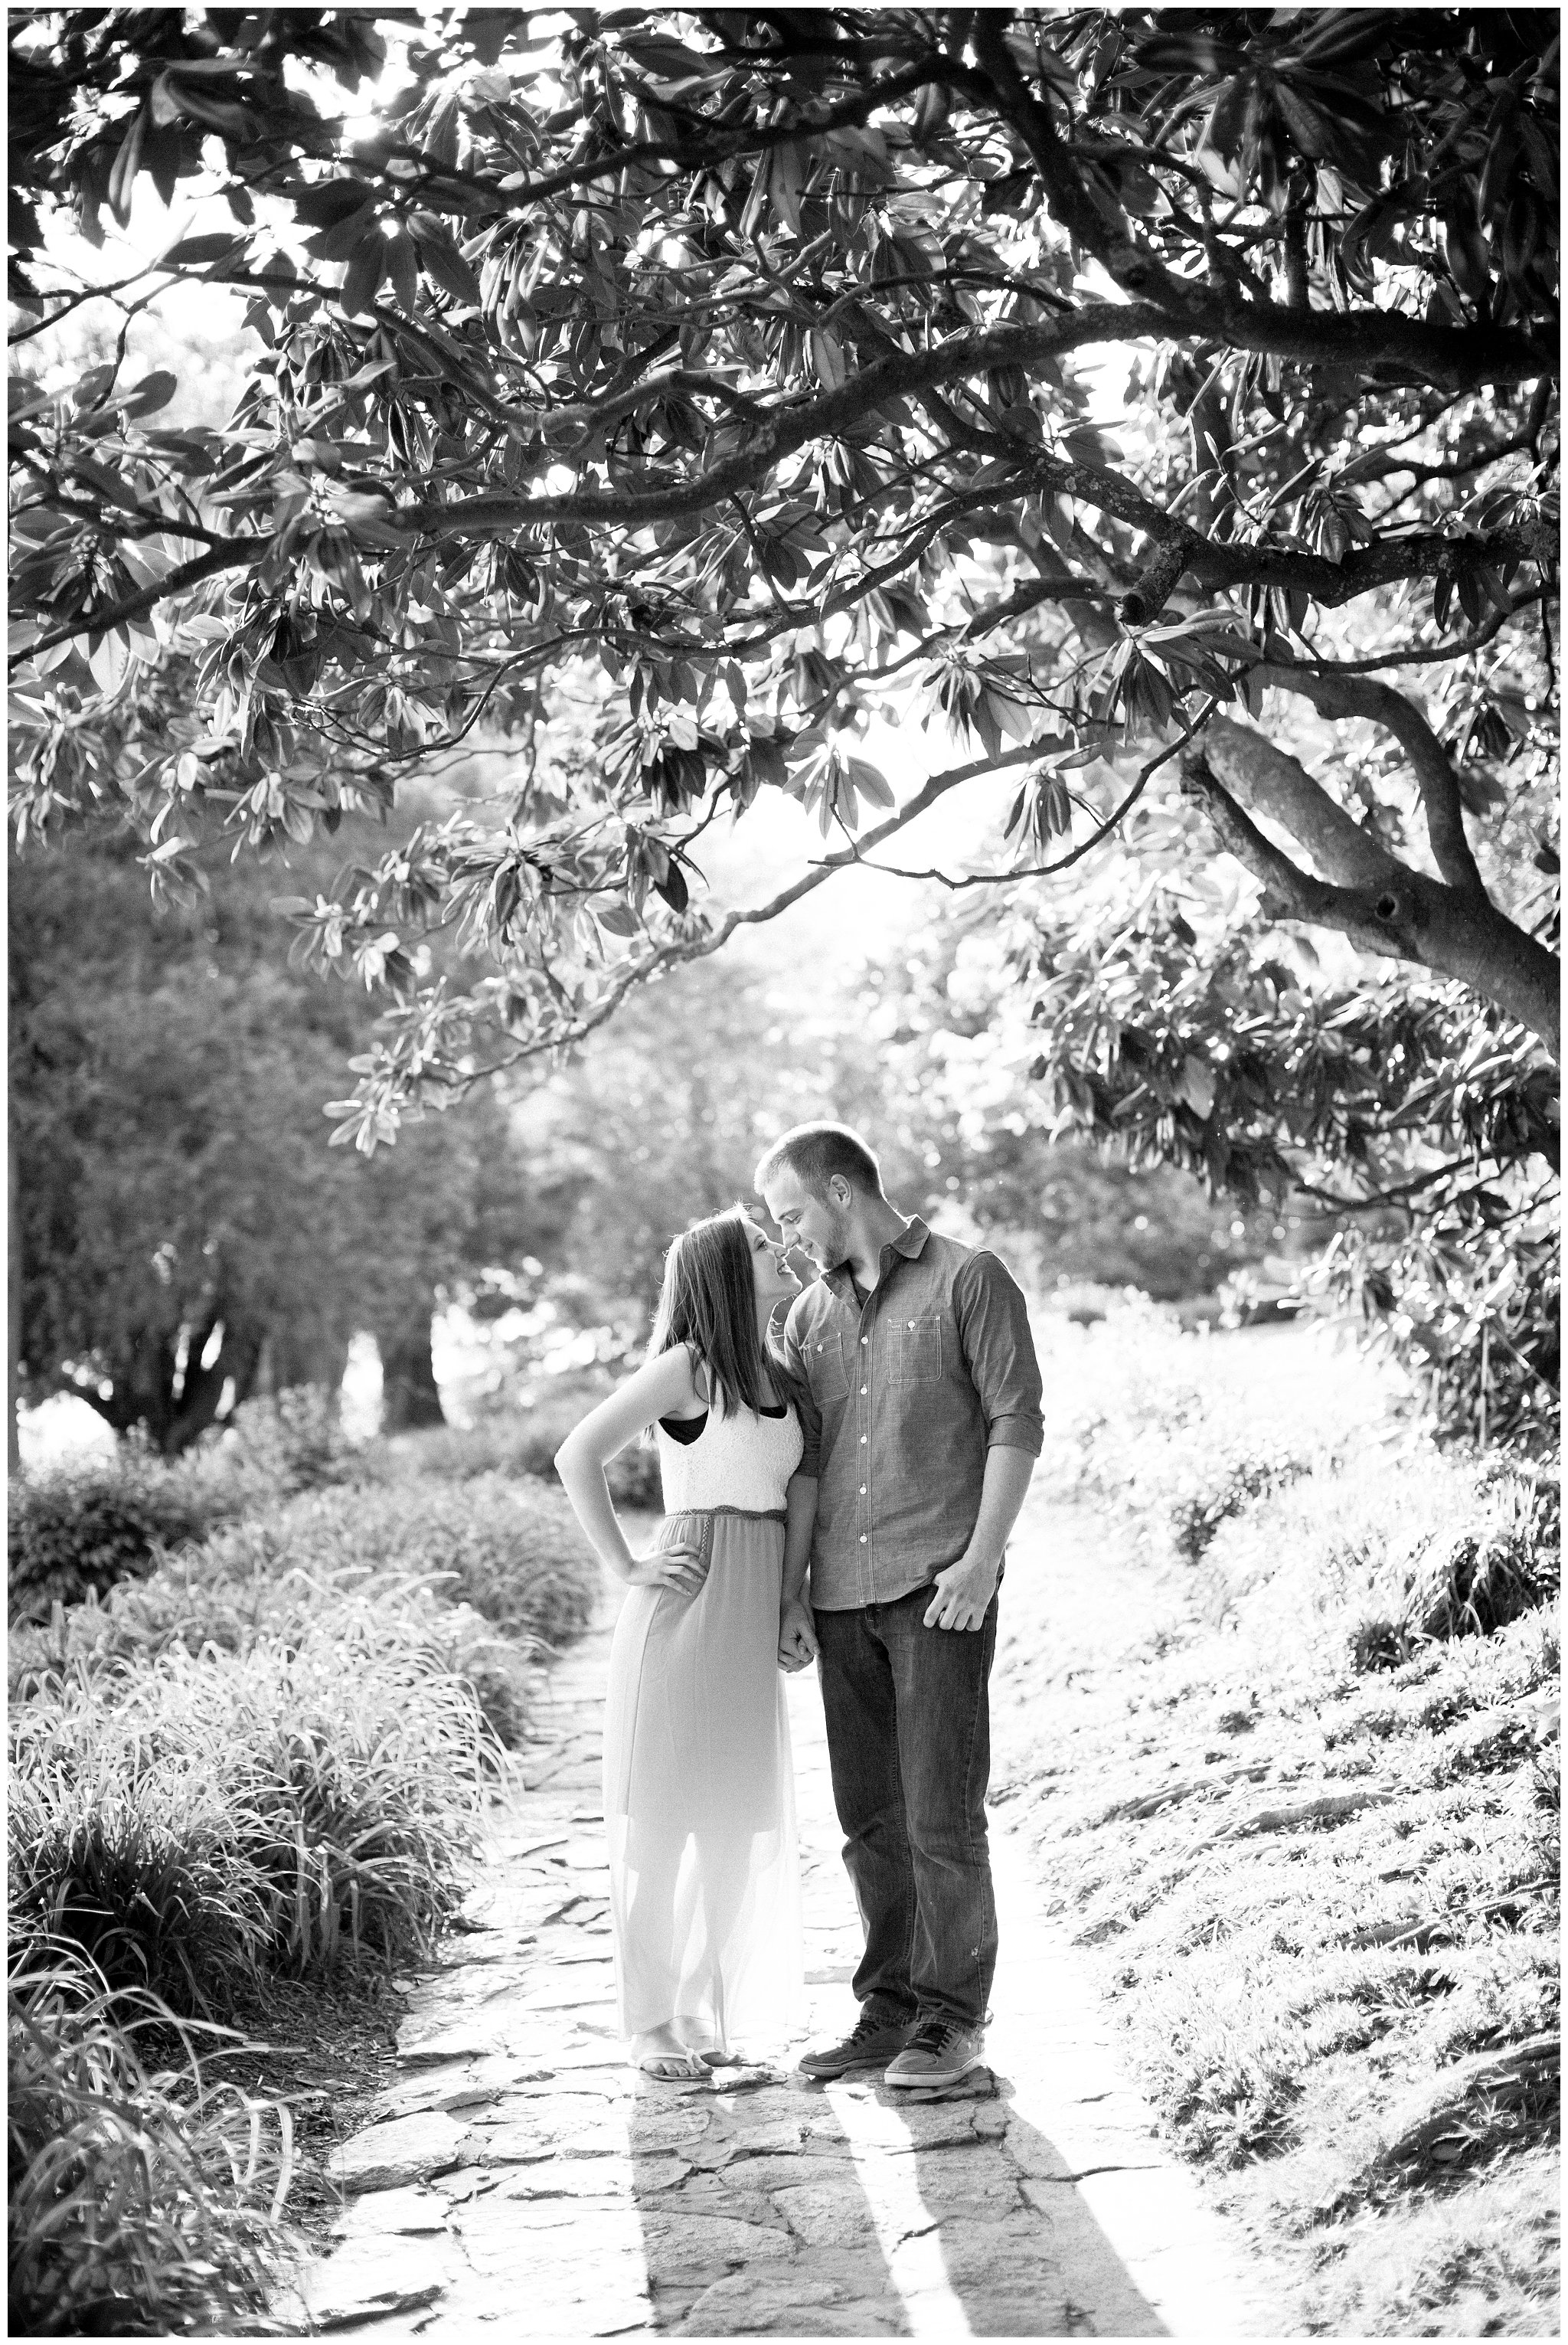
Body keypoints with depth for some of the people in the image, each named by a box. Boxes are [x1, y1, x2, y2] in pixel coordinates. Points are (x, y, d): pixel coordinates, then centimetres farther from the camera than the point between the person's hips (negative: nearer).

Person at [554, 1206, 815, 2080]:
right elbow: (578, 1457, -13)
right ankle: (656, 2023, 10)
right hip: (685, 1610, -7)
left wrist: (793, 1601, 4)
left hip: (752, 1617, 7)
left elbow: (800, 1495, 14)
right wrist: (627, 1568, -11)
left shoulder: (780, 1375, 11)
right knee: (665, 1818, 1)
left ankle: (714, 2009, 24)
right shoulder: (689, 1365, -10)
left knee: (742, 1818, 11)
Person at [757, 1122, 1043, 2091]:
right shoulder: (810, 1315, 16)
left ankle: (954, 2019, 7)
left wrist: (981, 1558, -13)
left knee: (942, 1812, -5)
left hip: (939, 1586, -6)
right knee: (869, 1818, 9)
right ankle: (889, 2009, 19)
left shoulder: (969, 1280, -1)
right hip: (843, 1598, 6)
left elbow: (1018, 1422, -6)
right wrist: (793, 1588, 10)